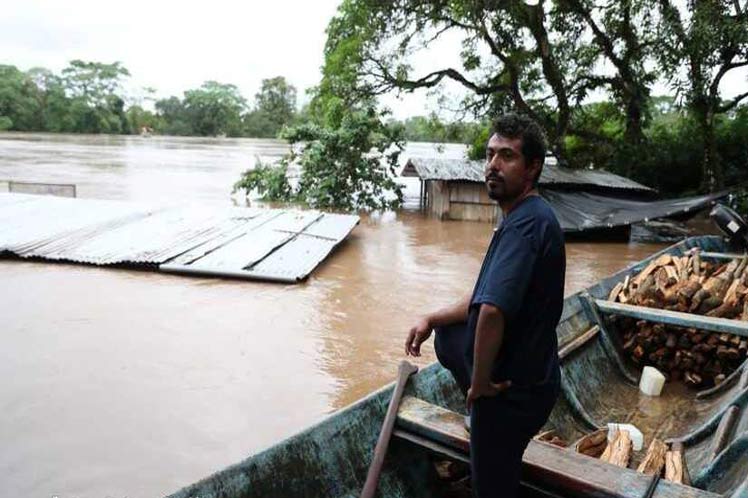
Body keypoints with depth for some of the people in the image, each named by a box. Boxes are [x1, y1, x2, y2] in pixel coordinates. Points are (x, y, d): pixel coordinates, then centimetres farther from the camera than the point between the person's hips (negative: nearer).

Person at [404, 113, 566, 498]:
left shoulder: (526, 222, -27)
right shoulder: (528, 216, 6)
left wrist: (478, 382, -24)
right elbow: (487, 294, 14)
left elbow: (492, 310, -39)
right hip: (527, 369, 9)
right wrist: (432, 319, 7)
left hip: (513, 389, -9)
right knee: (446, 334, 28)